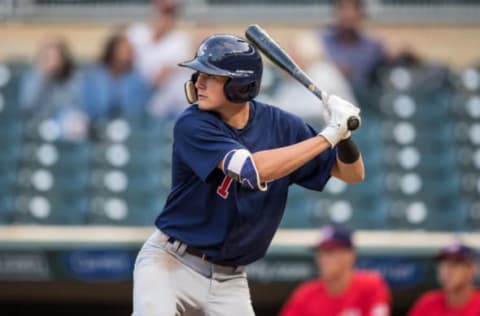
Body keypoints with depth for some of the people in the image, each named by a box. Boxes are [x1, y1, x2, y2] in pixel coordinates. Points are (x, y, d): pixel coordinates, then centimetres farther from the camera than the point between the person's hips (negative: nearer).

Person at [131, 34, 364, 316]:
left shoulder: (280, 125, -3)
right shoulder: (192, 125, -17)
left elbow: (353, 174, 2)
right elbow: (253, 169, -31)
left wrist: (344, 134, -20)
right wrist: (328, 135, -28)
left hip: (228, 280, 4)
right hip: (171, 263, -4)